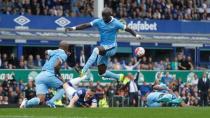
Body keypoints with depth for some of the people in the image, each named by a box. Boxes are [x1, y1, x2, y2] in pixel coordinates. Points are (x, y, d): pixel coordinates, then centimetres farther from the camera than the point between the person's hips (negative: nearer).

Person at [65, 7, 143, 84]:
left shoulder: (116, 23, -6)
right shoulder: (98, 22, 1)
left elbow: (127, 29, -4)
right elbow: (86, 25, -7)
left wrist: (136, 35, -17)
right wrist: (73, 28, -17)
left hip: (112, 48, -6)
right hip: (103, 48, 6)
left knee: (96, 50, -36)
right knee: (102, 73, 7)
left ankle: (83, 71, -39)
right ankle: (119, 77, 31)